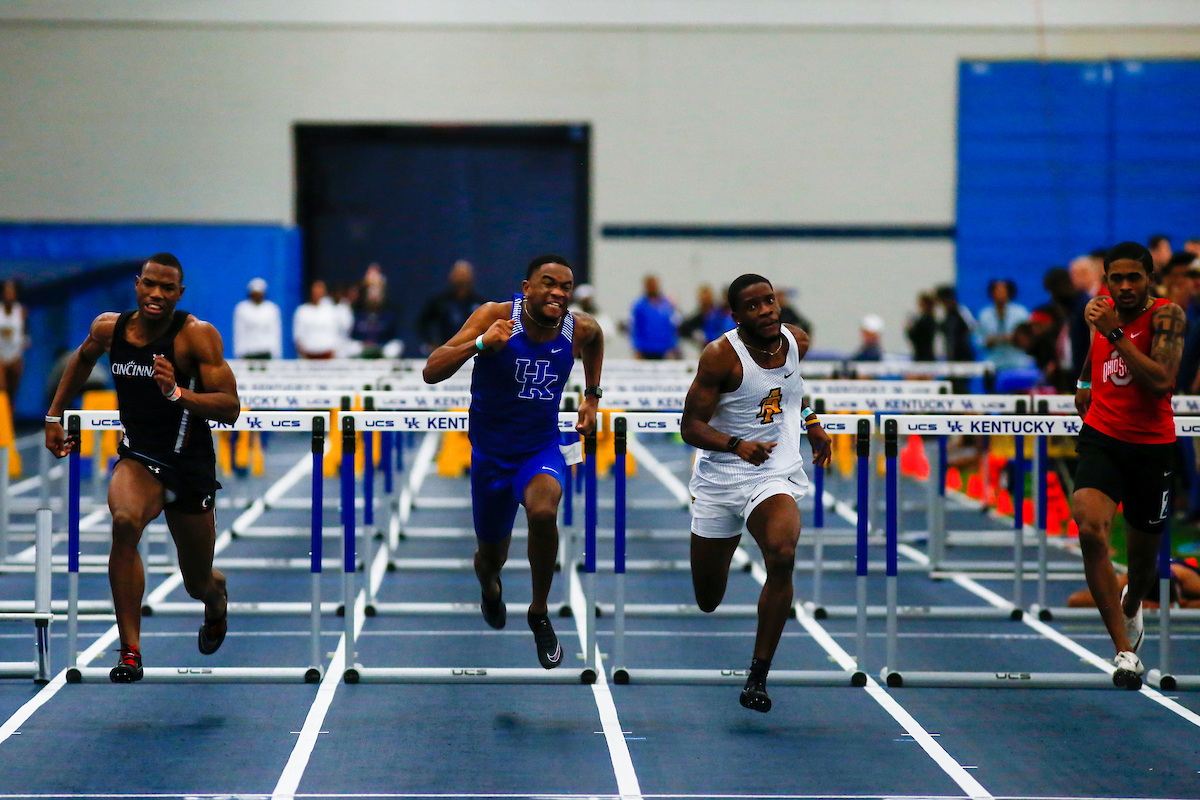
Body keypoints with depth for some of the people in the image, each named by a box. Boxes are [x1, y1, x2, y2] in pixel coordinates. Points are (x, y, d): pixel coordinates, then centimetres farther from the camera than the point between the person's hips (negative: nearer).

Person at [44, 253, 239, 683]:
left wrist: (176, 393, -35)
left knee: (198, 583, 12)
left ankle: (217, 602, 55)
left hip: (190, 464, -2)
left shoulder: (198, 335, -16)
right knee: (125, 520, -34)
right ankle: (130, 651, -29)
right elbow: (83, 359, 21)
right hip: (138, 456, 2)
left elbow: (230, 408, -21)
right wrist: (55, 414, 22)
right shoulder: (108, 328, -4)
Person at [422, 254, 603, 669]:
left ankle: (539, 613, -11)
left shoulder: (580, 328, -9)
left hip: (542, 450, 0)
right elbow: (430, 373, -24)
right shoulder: (495, 316, -19)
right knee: (491, 556, 14)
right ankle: (490, 588, 55)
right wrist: (480, 343, -38)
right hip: (491, 453, 0)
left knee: (543, 512, -33)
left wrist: (592, 395, 13)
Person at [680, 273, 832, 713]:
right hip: (720, 479, -2)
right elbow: (691, 427, -16)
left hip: (777, 476, 2)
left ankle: (758, 676, -20)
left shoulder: (797, 342, 0)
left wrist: (811, 422, 17)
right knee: (708, 601, 8)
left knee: (782, 556, -29)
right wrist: (736, 444, -32)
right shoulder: (721, 356, -15)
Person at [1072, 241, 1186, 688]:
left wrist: (1115, 334, -25)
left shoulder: (1165, 316, -10)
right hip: (1101, 440, 2)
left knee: (1143, 554, 13)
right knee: (1090, 529, -25)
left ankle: (1131, 607, 53)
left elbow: (1162, 380, -24)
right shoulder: (1101, 311, 5)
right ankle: (1125, 651, -23)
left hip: (1152, 446, -2)